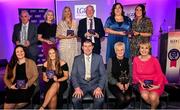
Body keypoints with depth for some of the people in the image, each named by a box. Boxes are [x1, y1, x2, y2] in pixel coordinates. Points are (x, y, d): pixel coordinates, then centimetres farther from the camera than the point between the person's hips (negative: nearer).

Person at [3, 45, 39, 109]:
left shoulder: (31, 62, 12)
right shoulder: (11, 64, 20)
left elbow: (35, 75, 4)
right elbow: (6, 77, 14)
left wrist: (28, 84, -10)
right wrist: (10, 86, -5)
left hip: (28, 86, -1)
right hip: (14, 87, 1)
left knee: (23, 100, -27)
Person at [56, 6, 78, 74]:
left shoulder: (74, 22, 10)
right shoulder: (61, 23, 4)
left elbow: (77, 33, 14)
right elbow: (57, 35, 1)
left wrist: (74, 35, -8)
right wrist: (66, 37, -13)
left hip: (73, 45, 2)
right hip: (64, 45, -2)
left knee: (73, 61, -1)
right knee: (65, 61, -5)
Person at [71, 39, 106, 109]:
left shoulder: (98, 58, 4)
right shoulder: (77, 59, 6)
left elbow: (103, 75, 2)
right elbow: (73, 75, 3)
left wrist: (99, 88, -14)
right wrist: (77, 87, -14)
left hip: (95, 85, 0)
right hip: (81, 85, 1)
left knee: (100, 99, -29)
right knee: (75, 99, -27)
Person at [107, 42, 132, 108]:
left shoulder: (128, 61, 9)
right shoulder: (111, 60, 2)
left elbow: (130, 75, 4)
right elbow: (109, 76, -2)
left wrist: (128, 83, -15)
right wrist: (118, 84, -14)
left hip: (126, 84, 2)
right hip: (114, 84, -2)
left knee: (128, 98, -24)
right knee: (122, 98, -27)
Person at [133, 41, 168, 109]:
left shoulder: (154, 60, -10)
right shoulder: (136, 60, -3)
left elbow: (160, 74, -2)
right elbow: (135, 74, 5)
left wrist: (158, 86, -14)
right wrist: (141, 82, -10)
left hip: (155, 83, -1)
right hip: (143, 84, 2)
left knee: (153, 97, -29)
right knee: (144, 96, -28)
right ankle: (155, 104, 6)